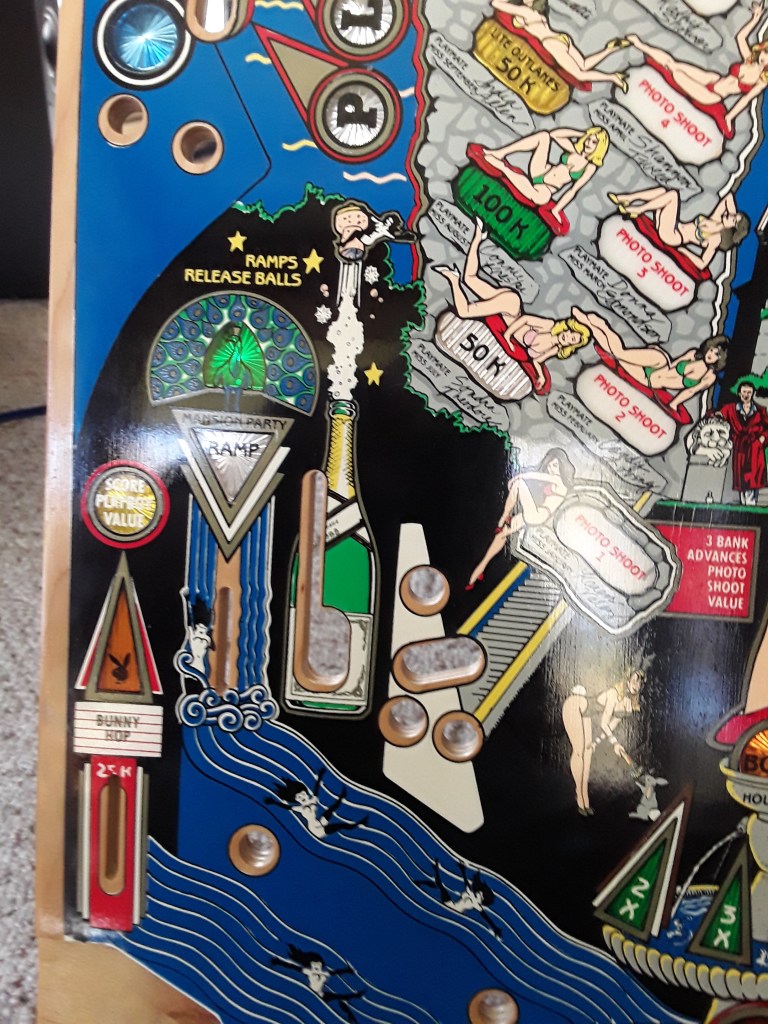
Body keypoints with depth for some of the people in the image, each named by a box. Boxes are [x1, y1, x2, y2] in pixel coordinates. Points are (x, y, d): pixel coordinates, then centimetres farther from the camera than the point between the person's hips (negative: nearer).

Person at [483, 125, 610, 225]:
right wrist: (582, 133, 6)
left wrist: (556, 210, -22)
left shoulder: (590, 167, -8)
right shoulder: (574, 150, 5)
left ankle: (502, 166, -28)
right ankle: (500, 153, -17)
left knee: (542, 198, -44)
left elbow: (573, 190, -14)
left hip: (546, 189, -5)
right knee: (544, 136, -13)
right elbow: (554, 133, 5)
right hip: (540, 171, 5)